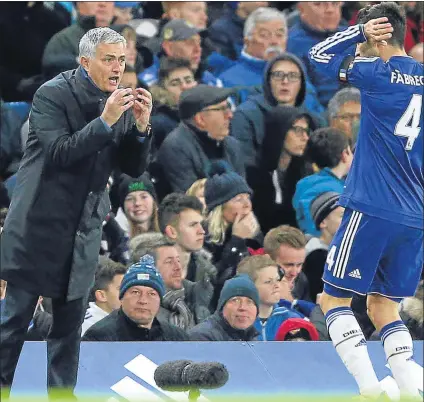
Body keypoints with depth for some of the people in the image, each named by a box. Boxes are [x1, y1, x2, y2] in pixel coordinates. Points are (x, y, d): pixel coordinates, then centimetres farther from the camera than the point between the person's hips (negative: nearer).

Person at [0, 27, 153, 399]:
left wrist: (141, 127, -13)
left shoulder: (120, 101, 5)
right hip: (40, 225, -5)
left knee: (70, 322, 8)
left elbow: (134, 168, 5)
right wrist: (105, 122, -28)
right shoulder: (54, 94, -11)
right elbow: (59, 152, -21)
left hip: (84, 229, 5)